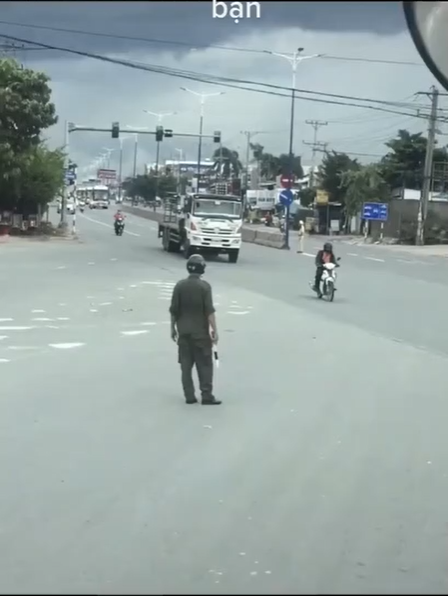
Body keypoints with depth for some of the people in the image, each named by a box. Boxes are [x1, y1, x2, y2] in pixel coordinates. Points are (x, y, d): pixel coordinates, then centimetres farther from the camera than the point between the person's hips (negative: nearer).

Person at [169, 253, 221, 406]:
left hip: (183, 332, 3)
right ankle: (207, 396, 1)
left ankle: (189, 396, 9)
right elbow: (209, 311, -13)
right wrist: (214, 330, -8)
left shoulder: (179, 286, -1)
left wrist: (173, 327, 13)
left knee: (186, 365, 8)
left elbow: (174, 310, 2)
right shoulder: (204, 286, -10)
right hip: (201, 332, -3)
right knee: (205, 365, 3)